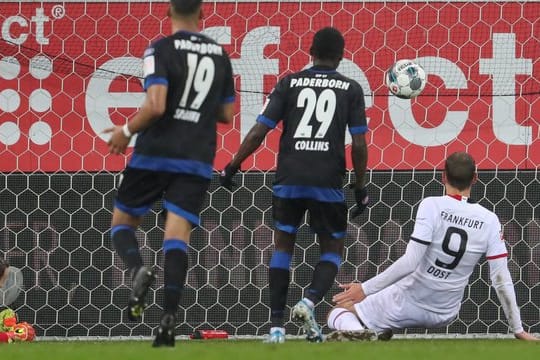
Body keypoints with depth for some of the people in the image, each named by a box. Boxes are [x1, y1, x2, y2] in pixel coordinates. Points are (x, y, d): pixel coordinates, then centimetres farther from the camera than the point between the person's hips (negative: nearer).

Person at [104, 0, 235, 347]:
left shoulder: (161, 49, -6)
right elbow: (227, 114, 14)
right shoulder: (220, 54, 9)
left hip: (155, 154, -3)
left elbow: (156, 106, -17)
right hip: (197, 160, 3)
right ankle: (169, 318, -16)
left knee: (122, 223, 12)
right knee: (177, 236, -2)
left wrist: (126, 131, -1)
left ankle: (139, 270, -20)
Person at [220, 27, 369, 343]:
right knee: (333, 250, 13)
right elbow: (359, 144, 1)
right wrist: (361, 188, 10)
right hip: (328, 182, -1)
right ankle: (310, 301, -15)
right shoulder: (351, 89, 4)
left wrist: (234, 165, 9)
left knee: (283, 247, 14)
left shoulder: (290, 84, 5)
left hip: (289, 179, 1)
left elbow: (259, 131, 0)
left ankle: (277, 326, 6)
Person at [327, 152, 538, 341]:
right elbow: (501, 281, -7)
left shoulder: (433, 206, -16)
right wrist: (518, 330, -1)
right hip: (444, 316, 5)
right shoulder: (489, 221, -6)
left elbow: (410, 262, -23)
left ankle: (357, 333, -22)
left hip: (408, 304, -5)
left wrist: (365, 289, -18)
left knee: (340, 311, 9)